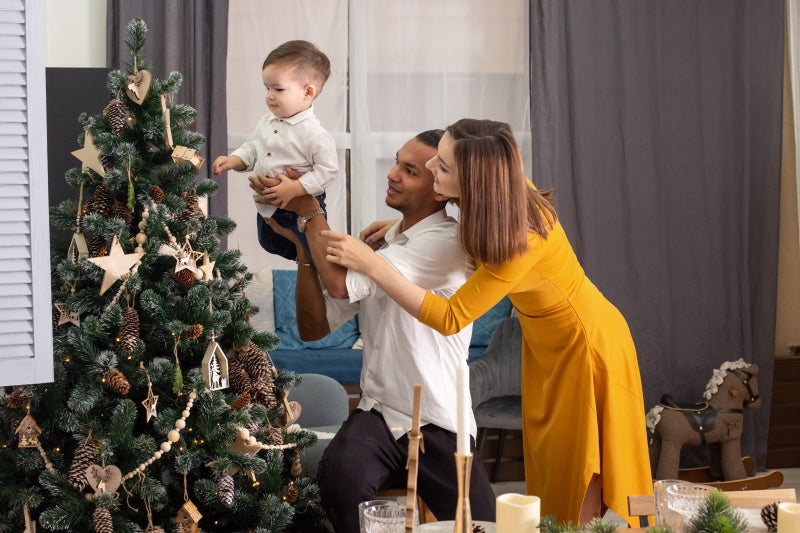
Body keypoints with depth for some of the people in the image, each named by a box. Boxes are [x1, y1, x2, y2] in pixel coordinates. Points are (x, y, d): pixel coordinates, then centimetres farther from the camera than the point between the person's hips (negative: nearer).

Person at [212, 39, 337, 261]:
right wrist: (233, 161, -5)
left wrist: (294, 188, -31)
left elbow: (328, 170, -26)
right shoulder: (266, 122, -1)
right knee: (268, 243, 27)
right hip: (266, 209, 8)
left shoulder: (314, 134, -25)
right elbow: (253, 148, 13)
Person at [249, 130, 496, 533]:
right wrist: (303, 245, 0)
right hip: (376, 413, 4)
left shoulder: (451, 242, -12)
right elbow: (314, 328, 10)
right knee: (340, 473, -30)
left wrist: (311, 211, -6)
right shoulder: (378, 242, 12)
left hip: (438, 427, -4)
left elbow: (342, 283, -19)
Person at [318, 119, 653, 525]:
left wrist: (372, 265, -31)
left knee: (585, 487, 1)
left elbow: (449, 318, -30)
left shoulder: (521, 240, -35)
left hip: (586, 346, -8)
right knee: (548, 473, 13)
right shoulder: (503, 187, -14)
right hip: (548, 345, 8)